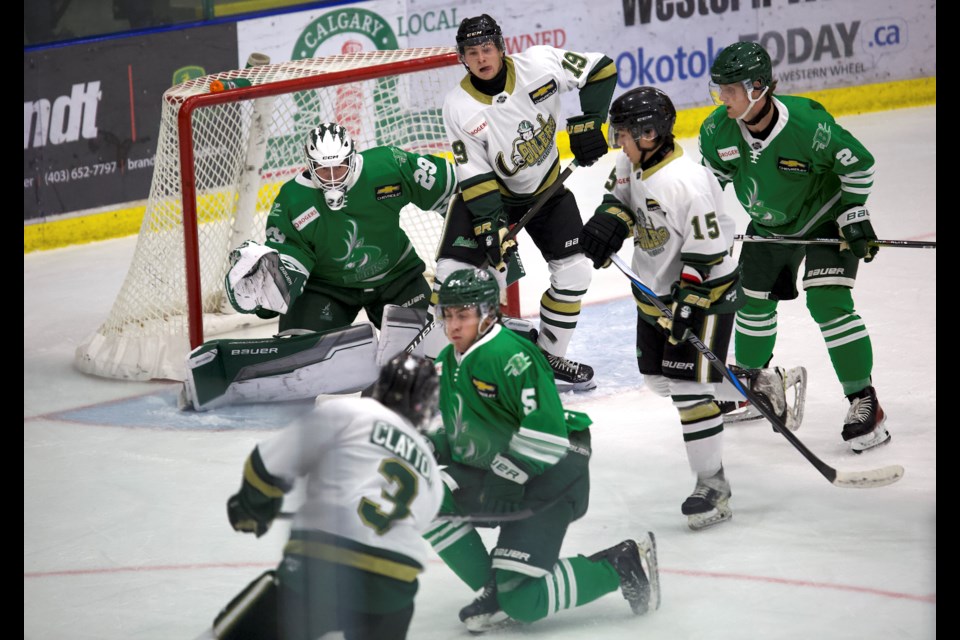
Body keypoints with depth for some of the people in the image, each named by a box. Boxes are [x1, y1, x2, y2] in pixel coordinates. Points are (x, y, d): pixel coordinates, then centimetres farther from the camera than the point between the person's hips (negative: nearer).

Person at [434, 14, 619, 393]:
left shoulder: (539, 64, -21)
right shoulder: (458, 107, -20)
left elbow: (601, 69, -12)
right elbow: (475, 176, -19)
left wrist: (588, 122, -18)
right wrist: (489, 224, -28)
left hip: (547, 187, 2)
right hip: (488, 191, -2)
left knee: (573, 272, -1)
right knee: (453, 272, -15)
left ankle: (548, 357, 17)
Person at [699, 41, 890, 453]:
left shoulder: (808, 125, -34)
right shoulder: (717, 131, -19)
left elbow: (857, 163, -18)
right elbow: (712, 179, 3)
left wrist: (855, 216, -16)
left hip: (825, 219, -6)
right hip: (768, 226, 6)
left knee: (828, 303, -18)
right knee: (753, 301, 11)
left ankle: (864, 401, -11)